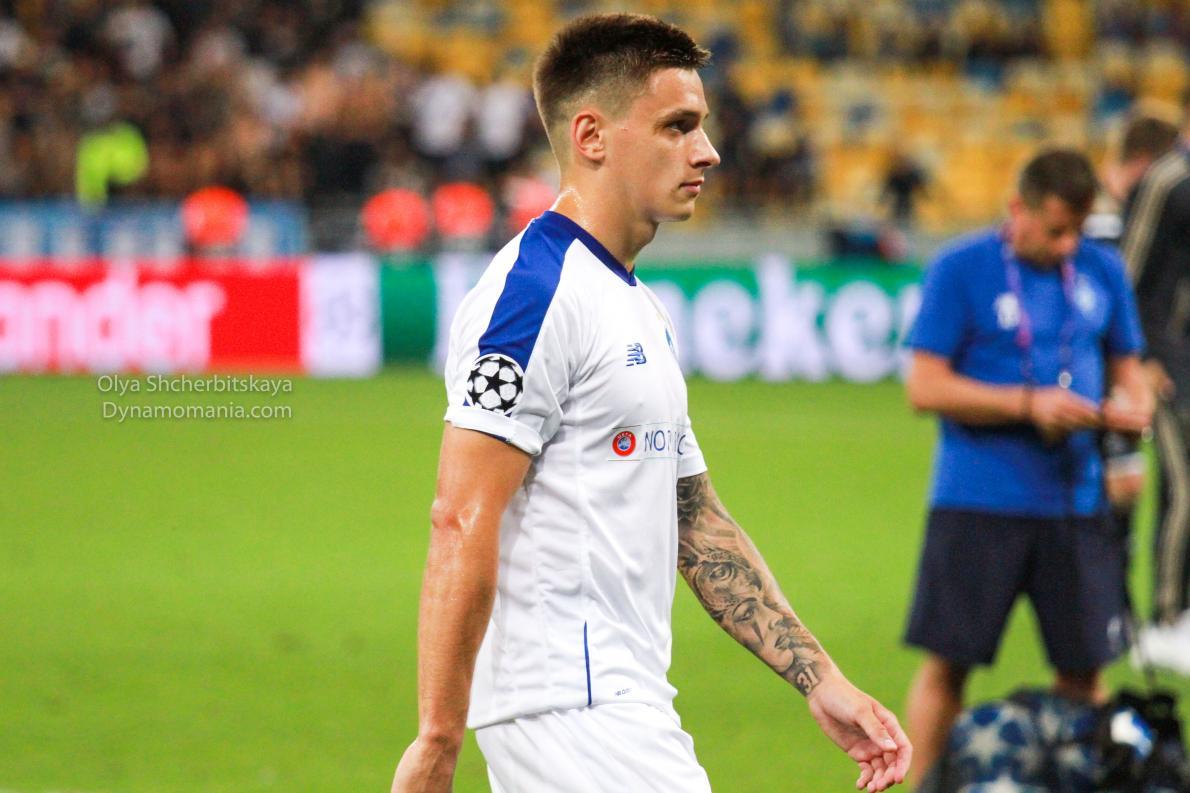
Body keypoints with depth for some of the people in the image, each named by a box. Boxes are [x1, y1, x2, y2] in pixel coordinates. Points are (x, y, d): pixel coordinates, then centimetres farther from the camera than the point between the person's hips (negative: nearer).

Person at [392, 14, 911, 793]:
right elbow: (462, 525, -19)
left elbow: (698, 524, 23)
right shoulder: (538, 289, -12)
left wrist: (822, 680, 16)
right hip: (567, 704, -10)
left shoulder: (643, 310, 20)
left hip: (624, 711, 10)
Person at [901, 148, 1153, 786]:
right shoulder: (960, 271, -4)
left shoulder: (1102, 271, 10)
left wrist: (1132, 404, -4)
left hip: (1075, 504, 4)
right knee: (947, 663, -2)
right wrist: (1029, 404, -17)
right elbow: (925, 386, -9)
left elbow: (1127, 368, 20)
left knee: (1083, 667, 5)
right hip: (977, 506, -4)